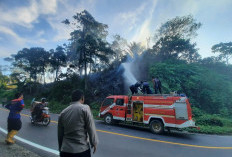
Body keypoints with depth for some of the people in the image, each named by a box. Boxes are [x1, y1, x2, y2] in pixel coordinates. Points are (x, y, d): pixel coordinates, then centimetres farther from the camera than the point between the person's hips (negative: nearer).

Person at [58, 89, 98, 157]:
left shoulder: (62, 113, 4)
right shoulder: (85, 108, -11)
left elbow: (60, 134, 11)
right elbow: (91, 128, -11)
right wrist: (94, 143, 2)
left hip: (65, 151, 5)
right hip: (82, 150, -4)